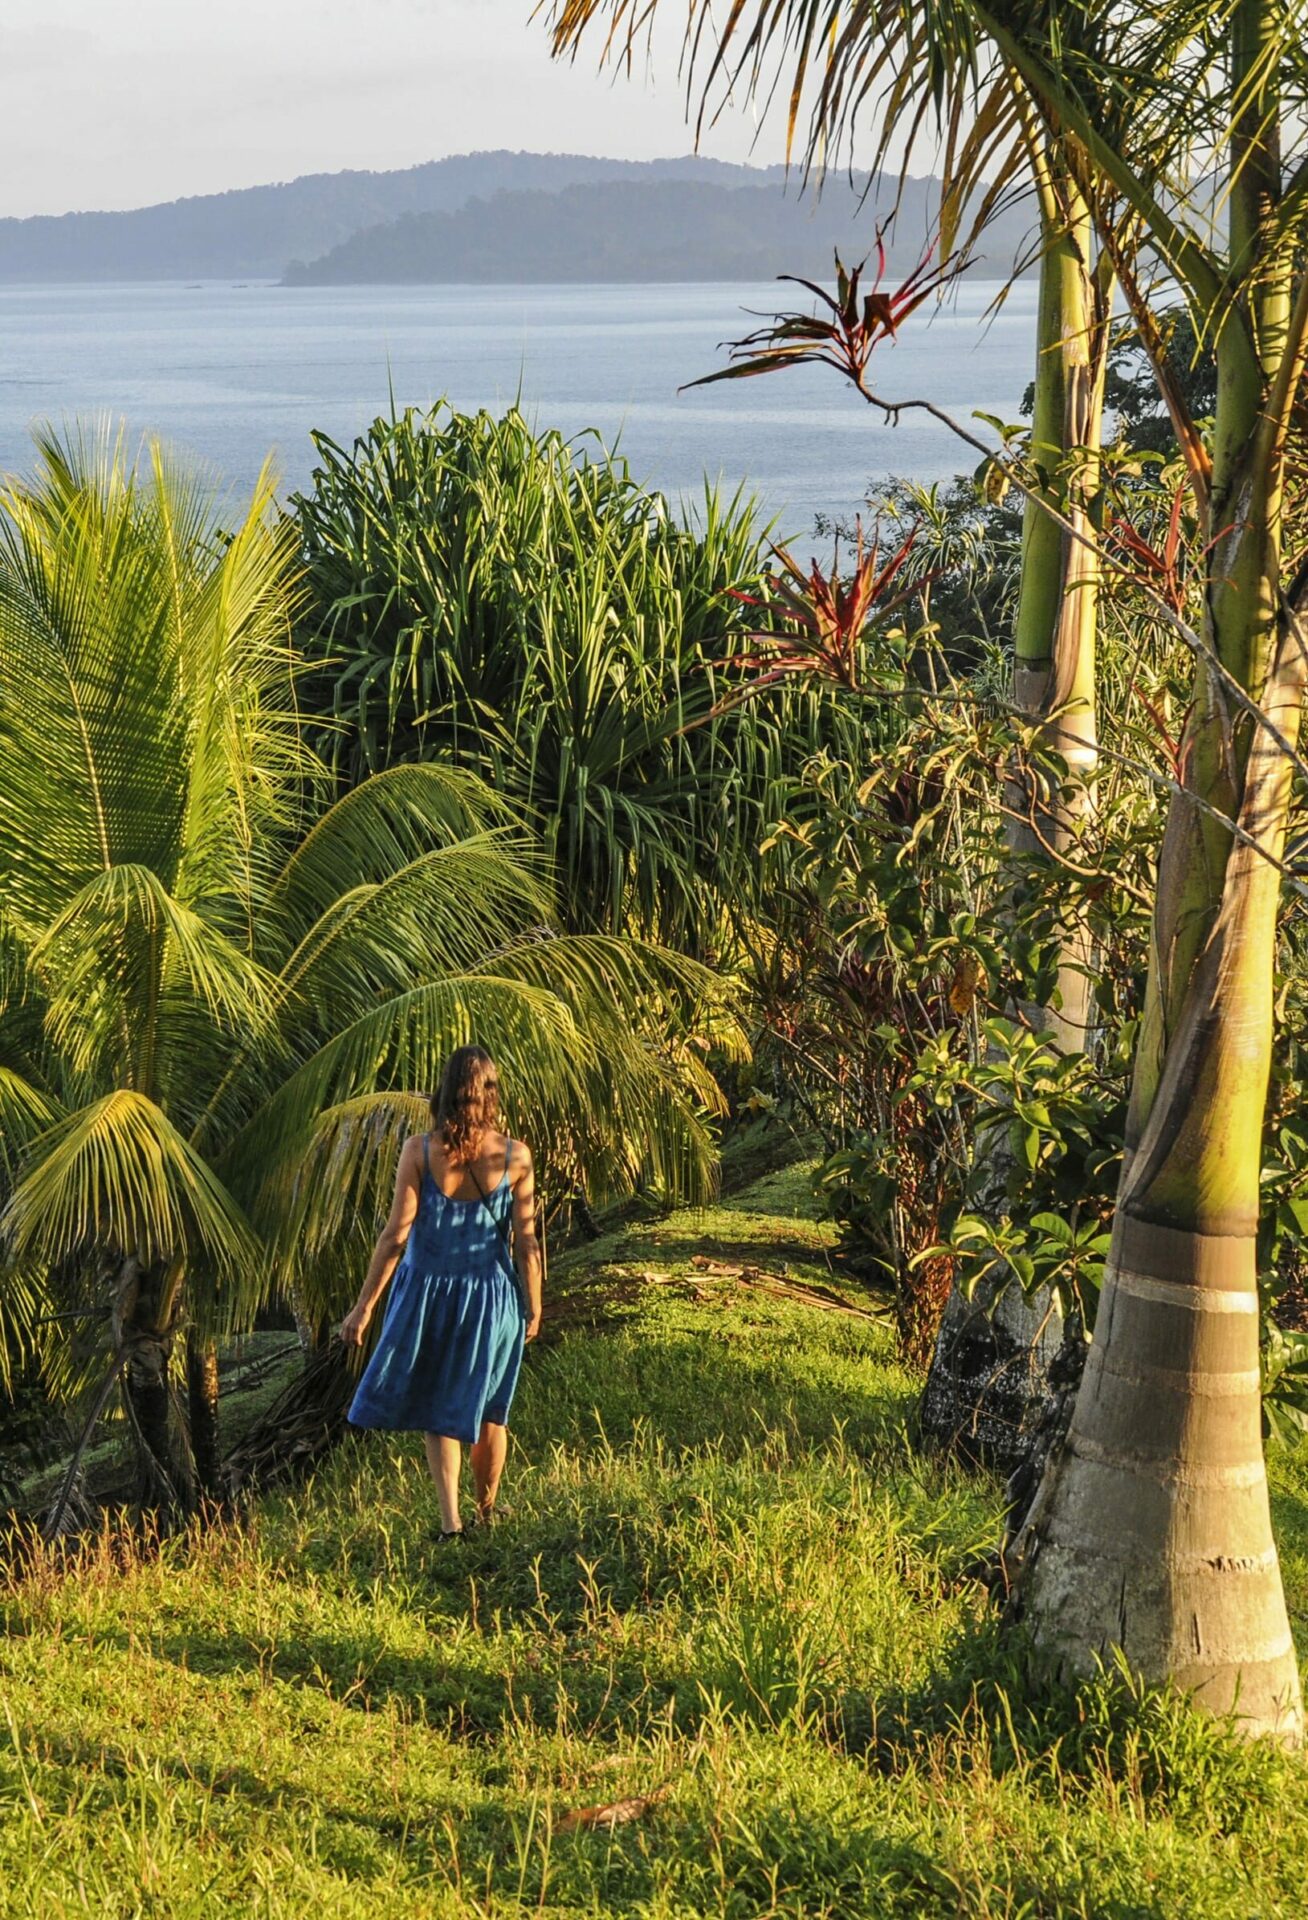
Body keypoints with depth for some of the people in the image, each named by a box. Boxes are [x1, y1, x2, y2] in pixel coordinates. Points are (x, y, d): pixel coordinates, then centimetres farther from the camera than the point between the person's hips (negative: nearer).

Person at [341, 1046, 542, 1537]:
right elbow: (526, 1243, -6)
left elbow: (396, 1235, -13)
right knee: (486, 1411, 19)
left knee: (436, 1409, 15)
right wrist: (534, 1307, 8)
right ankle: (485, 1512, 36)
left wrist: (363, 1308, -7)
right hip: (490, 1297, 1)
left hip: (427, 1294, -1)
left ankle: (450, 1521, 7)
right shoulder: (514, 1157, -11)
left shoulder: (419, 1151, -14)